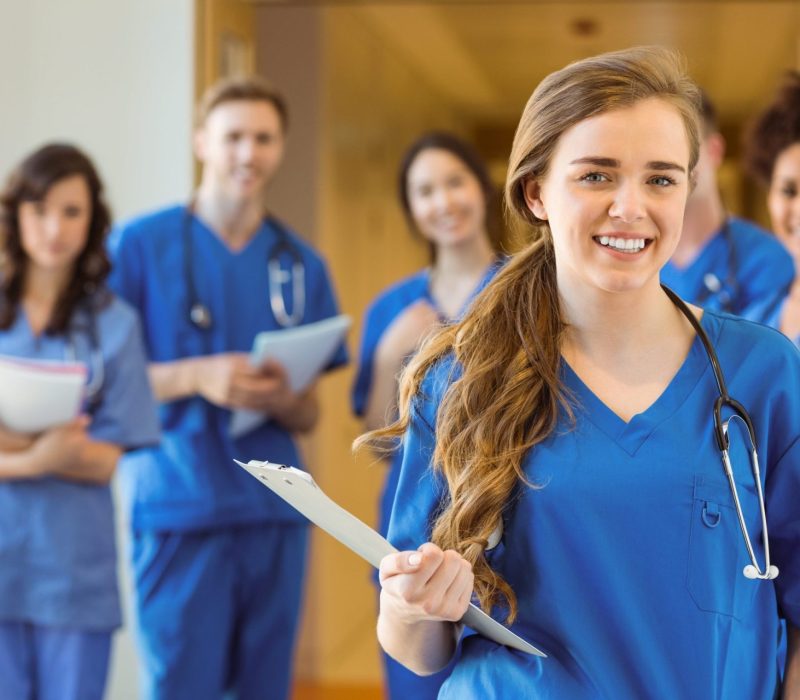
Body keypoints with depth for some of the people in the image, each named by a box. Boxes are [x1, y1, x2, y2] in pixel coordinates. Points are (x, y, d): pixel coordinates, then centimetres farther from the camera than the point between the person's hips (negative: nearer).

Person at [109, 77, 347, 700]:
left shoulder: (301, 264, 10)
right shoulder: (139, 245, -1)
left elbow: (309, 415, 13)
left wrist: (283, 400, -11)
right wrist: (196, 377, -18)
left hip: (275, 510, 4)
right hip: (179, 510, -4)